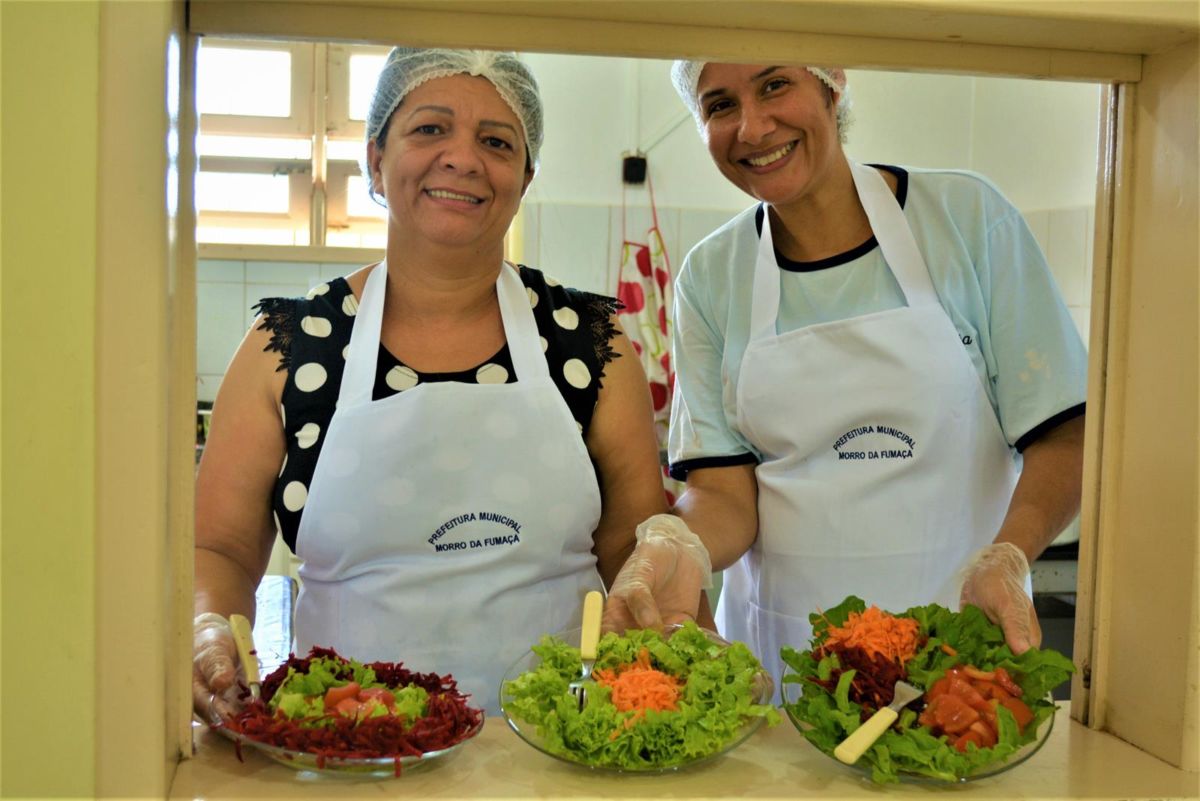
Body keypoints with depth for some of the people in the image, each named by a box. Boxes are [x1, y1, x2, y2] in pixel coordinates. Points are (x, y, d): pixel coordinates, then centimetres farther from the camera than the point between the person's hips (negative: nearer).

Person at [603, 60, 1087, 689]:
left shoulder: (967, 215, -5)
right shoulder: (709, 277, 0)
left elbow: (1062, 434, -5)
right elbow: (724, 490, -3)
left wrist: (1006, 556, -24)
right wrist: (677, 544, -26)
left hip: (958, 637, -1)